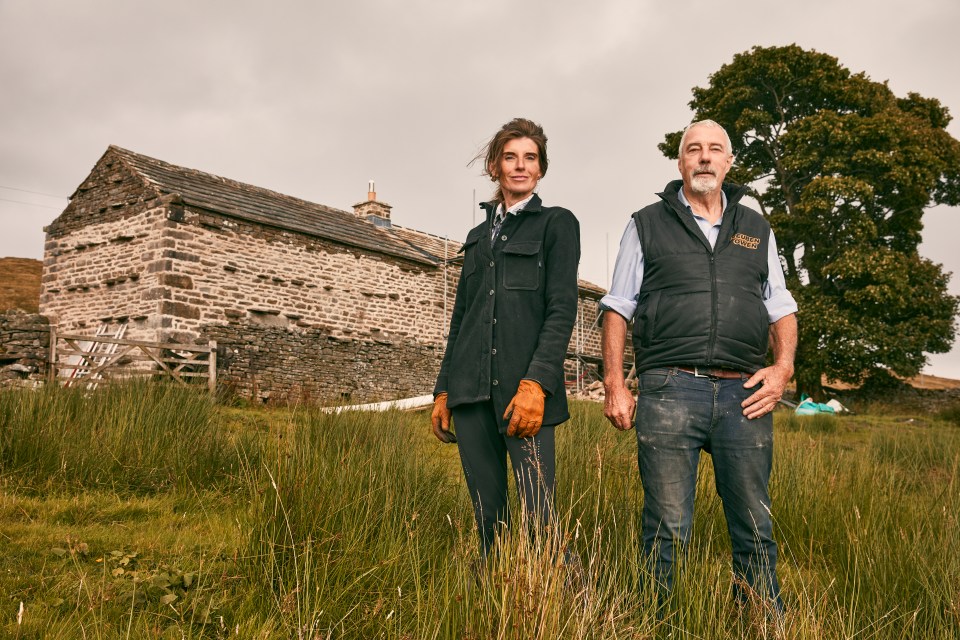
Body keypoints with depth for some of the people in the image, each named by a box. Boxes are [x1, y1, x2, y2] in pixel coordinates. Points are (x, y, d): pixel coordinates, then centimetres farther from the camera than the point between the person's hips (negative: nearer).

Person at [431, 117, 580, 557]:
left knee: (539, 518, -9)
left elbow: (562, 310, -4)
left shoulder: (556, 223, 7)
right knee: (487, 519, 7)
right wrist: (443, 390, 14)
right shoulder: (479, 236, 23)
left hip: (524, 392, -5)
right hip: (471, 391, 5)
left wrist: (536, 382, -17)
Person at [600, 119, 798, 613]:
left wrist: (782, 366, 1)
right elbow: (618, 309, 8)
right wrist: (615, 384, -1)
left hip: (744, 394, 3)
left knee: (754, 529, 6)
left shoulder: (756, 230, 20)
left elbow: (781, 309, 20)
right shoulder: (647, 224, 12)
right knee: (667, 531, 0)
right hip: (669, 391, -2)